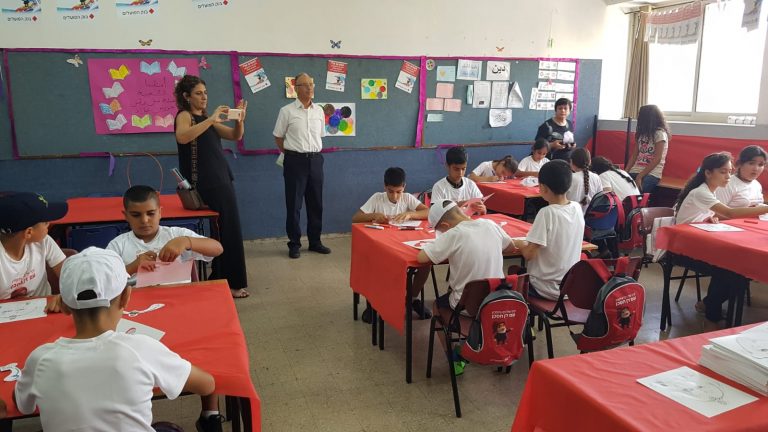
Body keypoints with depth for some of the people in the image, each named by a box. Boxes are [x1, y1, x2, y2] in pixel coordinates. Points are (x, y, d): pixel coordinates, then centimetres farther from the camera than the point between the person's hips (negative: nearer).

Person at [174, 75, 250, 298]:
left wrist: (240, 119, -8)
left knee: (226, 229, 13)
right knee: (227, 231, -6)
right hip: (206, 184, -9)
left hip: (221, 180, 9)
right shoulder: (184, 115, -7)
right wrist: (211, 119, -32)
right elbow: (182, 137, -30)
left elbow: (236, 136, 11)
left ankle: (220, 278, 26)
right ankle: (231, 283, 3)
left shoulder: (206, 118, 16)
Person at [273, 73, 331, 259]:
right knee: (294, 204, 2)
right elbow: (278, 137, 3)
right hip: (295, 160, -4)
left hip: (315, 159, 4)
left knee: (316, 202, 10)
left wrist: (314, 152, 11)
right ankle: (294, 244, 13)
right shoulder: (287, 111, -4)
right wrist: (290, 154, 6)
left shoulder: (319, 110, 8)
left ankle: (315, 241, 23)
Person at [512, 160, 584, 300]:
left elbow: (529, 254, -21)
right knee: (523, 272, 27)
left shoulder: (547, 213, -23)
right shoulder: (577, 208, -3)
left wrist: (519, 244, -2)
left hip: (547, 290, -6)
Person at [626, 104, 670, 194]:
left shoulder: (660, 133, -3)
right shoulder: (641, 133, 19)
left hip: (652, 173, -6)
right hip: (636, 171, 6)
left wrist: (640, 176, -16)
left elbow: (657, 159, -11)